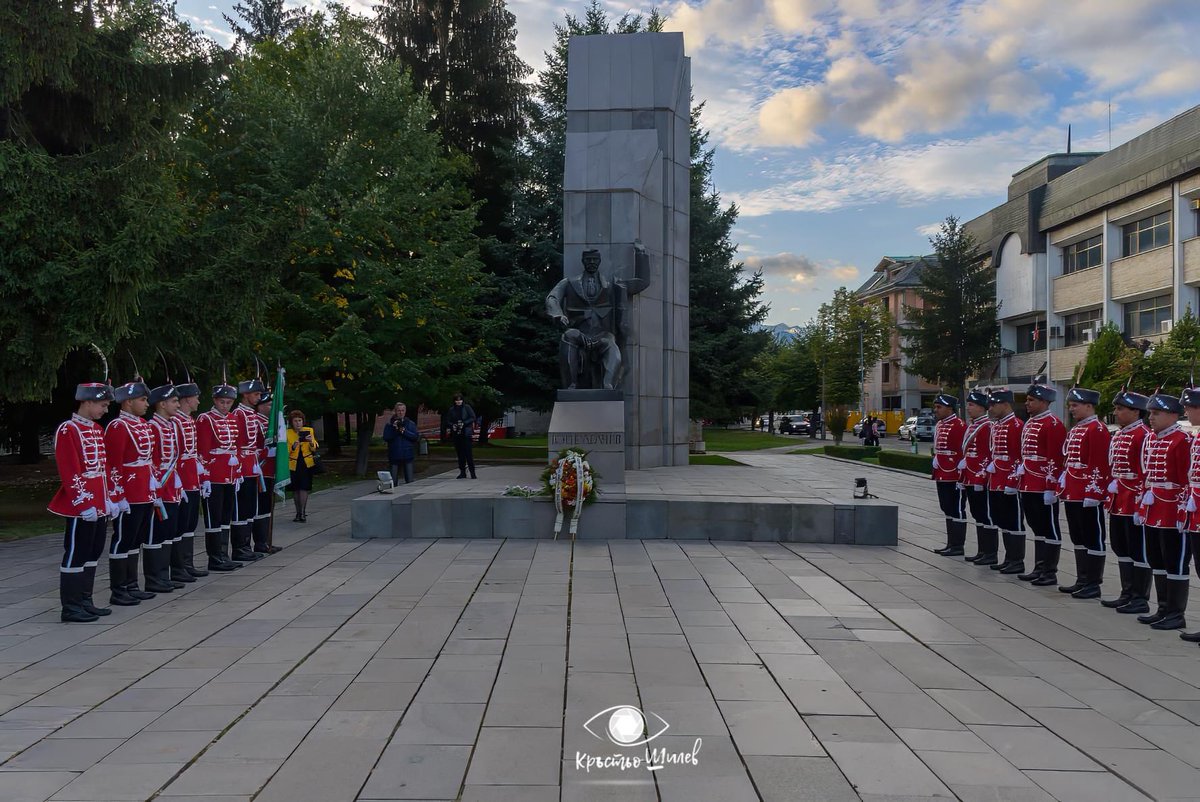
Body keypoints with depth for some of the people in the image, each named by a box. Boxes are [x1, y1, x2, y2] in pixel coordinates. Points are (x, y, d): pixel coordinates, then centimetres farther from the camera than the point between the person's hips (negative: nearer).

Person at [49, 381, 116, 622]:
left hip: (99, 505, 9)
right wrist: (84, 505, -19)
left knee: (93, 554, 14)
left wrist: (108, 499, 13)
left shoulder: (97, 429, 13)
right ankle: (71, 609, 7)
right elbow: (70, 473, -17)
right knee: (76, 555, -1)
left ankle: (85, 602, 23)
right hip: (81, 508, -9)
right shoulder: (68, 430, -13)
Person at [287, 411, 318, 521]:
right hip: (293, 465, 1)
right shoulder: (287, 433, 1)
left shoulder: (309, 431, 3)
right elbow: (285, 451, -6)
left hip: (306, 463, -1)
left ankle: (303, 513, -8)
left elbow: (315, 449, 1)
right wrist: (293, 447, -25)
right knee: (295, 489, 6)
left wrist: (311, 442, -19)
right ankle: (298, 512, 18)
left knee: (304, 487, -11)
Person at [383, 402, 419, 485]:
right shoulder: (390, 424, 4)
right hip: (394, 456, 0)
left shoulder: (411, 424, 6)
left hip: (408, 456, 0)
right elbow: (386, 438, -4)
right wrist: (394, 429, -15)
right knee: (393, 481, 2)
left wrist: (405, 431, -14)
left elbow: (416, 437, -3)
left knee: (409, 481, 0)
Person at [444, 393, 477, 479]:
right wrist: (452, 425, -9)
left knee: (468, 453, -8)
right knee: (460, 454, 6)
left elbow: (473, 418, -3)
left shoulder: (467, 407, 1)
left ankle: (473, 473, -5)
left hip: (466, 434, -4)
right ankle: (462, 472, 14)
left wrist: (464, 423, -14)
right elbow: (448, 421, 12)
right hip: (456, 434, 4)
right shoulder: (452, 410, 10)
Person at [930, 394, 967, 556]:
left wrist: (961, 477, -19)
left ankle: (958, 546, 5)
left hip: (954, 478, -9)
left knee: (957, 511, -1)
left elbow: (965, 453, -17)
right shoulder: (939, 425, 14)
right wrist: (935, 472, 18)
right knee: (947, 510, 14)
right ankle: (951, 543, 22)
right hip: (942, 476, 9)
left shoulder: (959, 426, -14)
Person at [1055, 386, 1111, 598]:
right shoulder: (1074, 430, 15)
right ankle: (1082, 581, 23)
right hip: (1073, 496, 10)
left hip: (1089, 497, -10)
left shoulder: (1098, 430, -13)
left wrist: (1093, 494, -21)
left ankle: (1093, 585, 6)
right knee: (1078, 539, 15)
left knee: (1093, 540, 0)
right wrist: (1063, 489, 19)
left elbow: (1099, 466, -18)